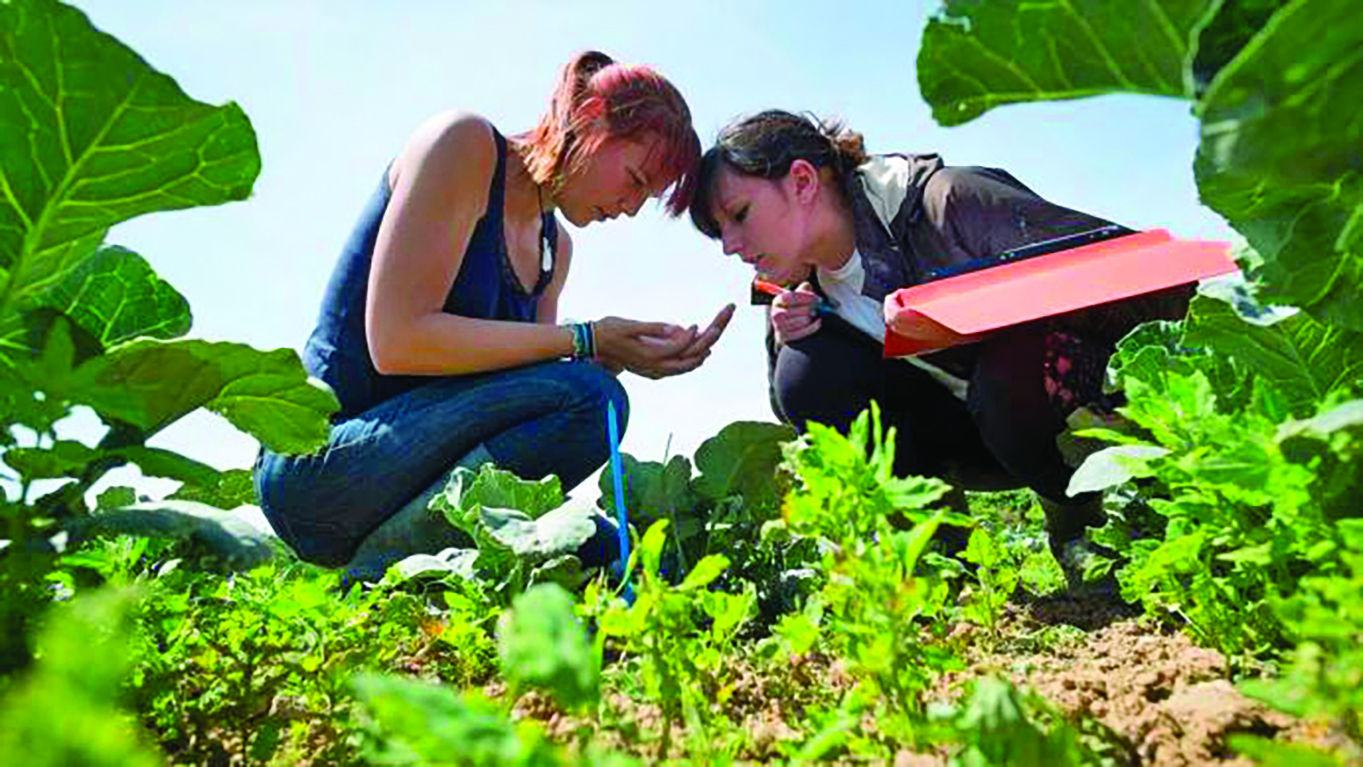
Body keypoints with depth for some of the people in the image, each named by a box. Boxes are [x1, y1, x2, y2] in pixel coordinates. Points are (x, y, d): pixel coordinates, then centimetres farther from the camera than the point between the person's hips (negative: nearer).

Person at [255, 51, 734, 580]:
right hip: (319, 463, -8)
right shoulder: (465, 143, -8)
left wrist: (617, 356, -10)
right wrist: (586, 341, -20)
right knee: (587, 398, -25)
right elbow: (395, 341, -21)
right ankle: (385, 565, -14)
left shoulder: (555, 248, 14)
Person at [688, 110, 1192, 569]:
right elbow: (798, 414, 1)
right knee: (806, 374, -15)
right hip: (980, 440, 5)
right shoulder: (803, 292, -4)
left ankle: (1087, 529, -6)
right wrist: (786, 340, -17)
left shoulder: (951, 203, -24)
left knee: (1010, 373, -39)